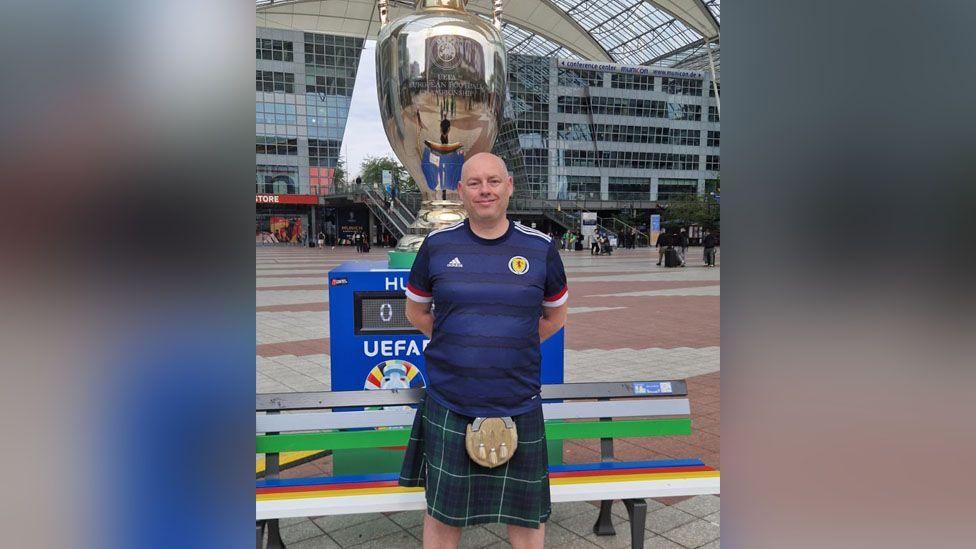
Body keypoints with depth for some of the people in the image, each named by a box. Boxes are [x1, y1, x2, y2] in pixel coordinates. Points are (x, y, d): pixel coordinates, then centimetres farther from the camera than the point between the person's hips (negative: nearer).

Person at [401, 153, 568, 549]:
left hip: (519, 405, 0)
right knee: (442, 511, 13)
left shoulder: (540, 248, -1)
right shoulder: (437, 245, -1)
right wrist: (457, 345, 1)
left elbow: (555, 316, 11)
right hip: (449, 404, 0)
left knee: (526, 511, 14)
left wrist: (510, 347, 2)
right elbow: (415, 312, 11)